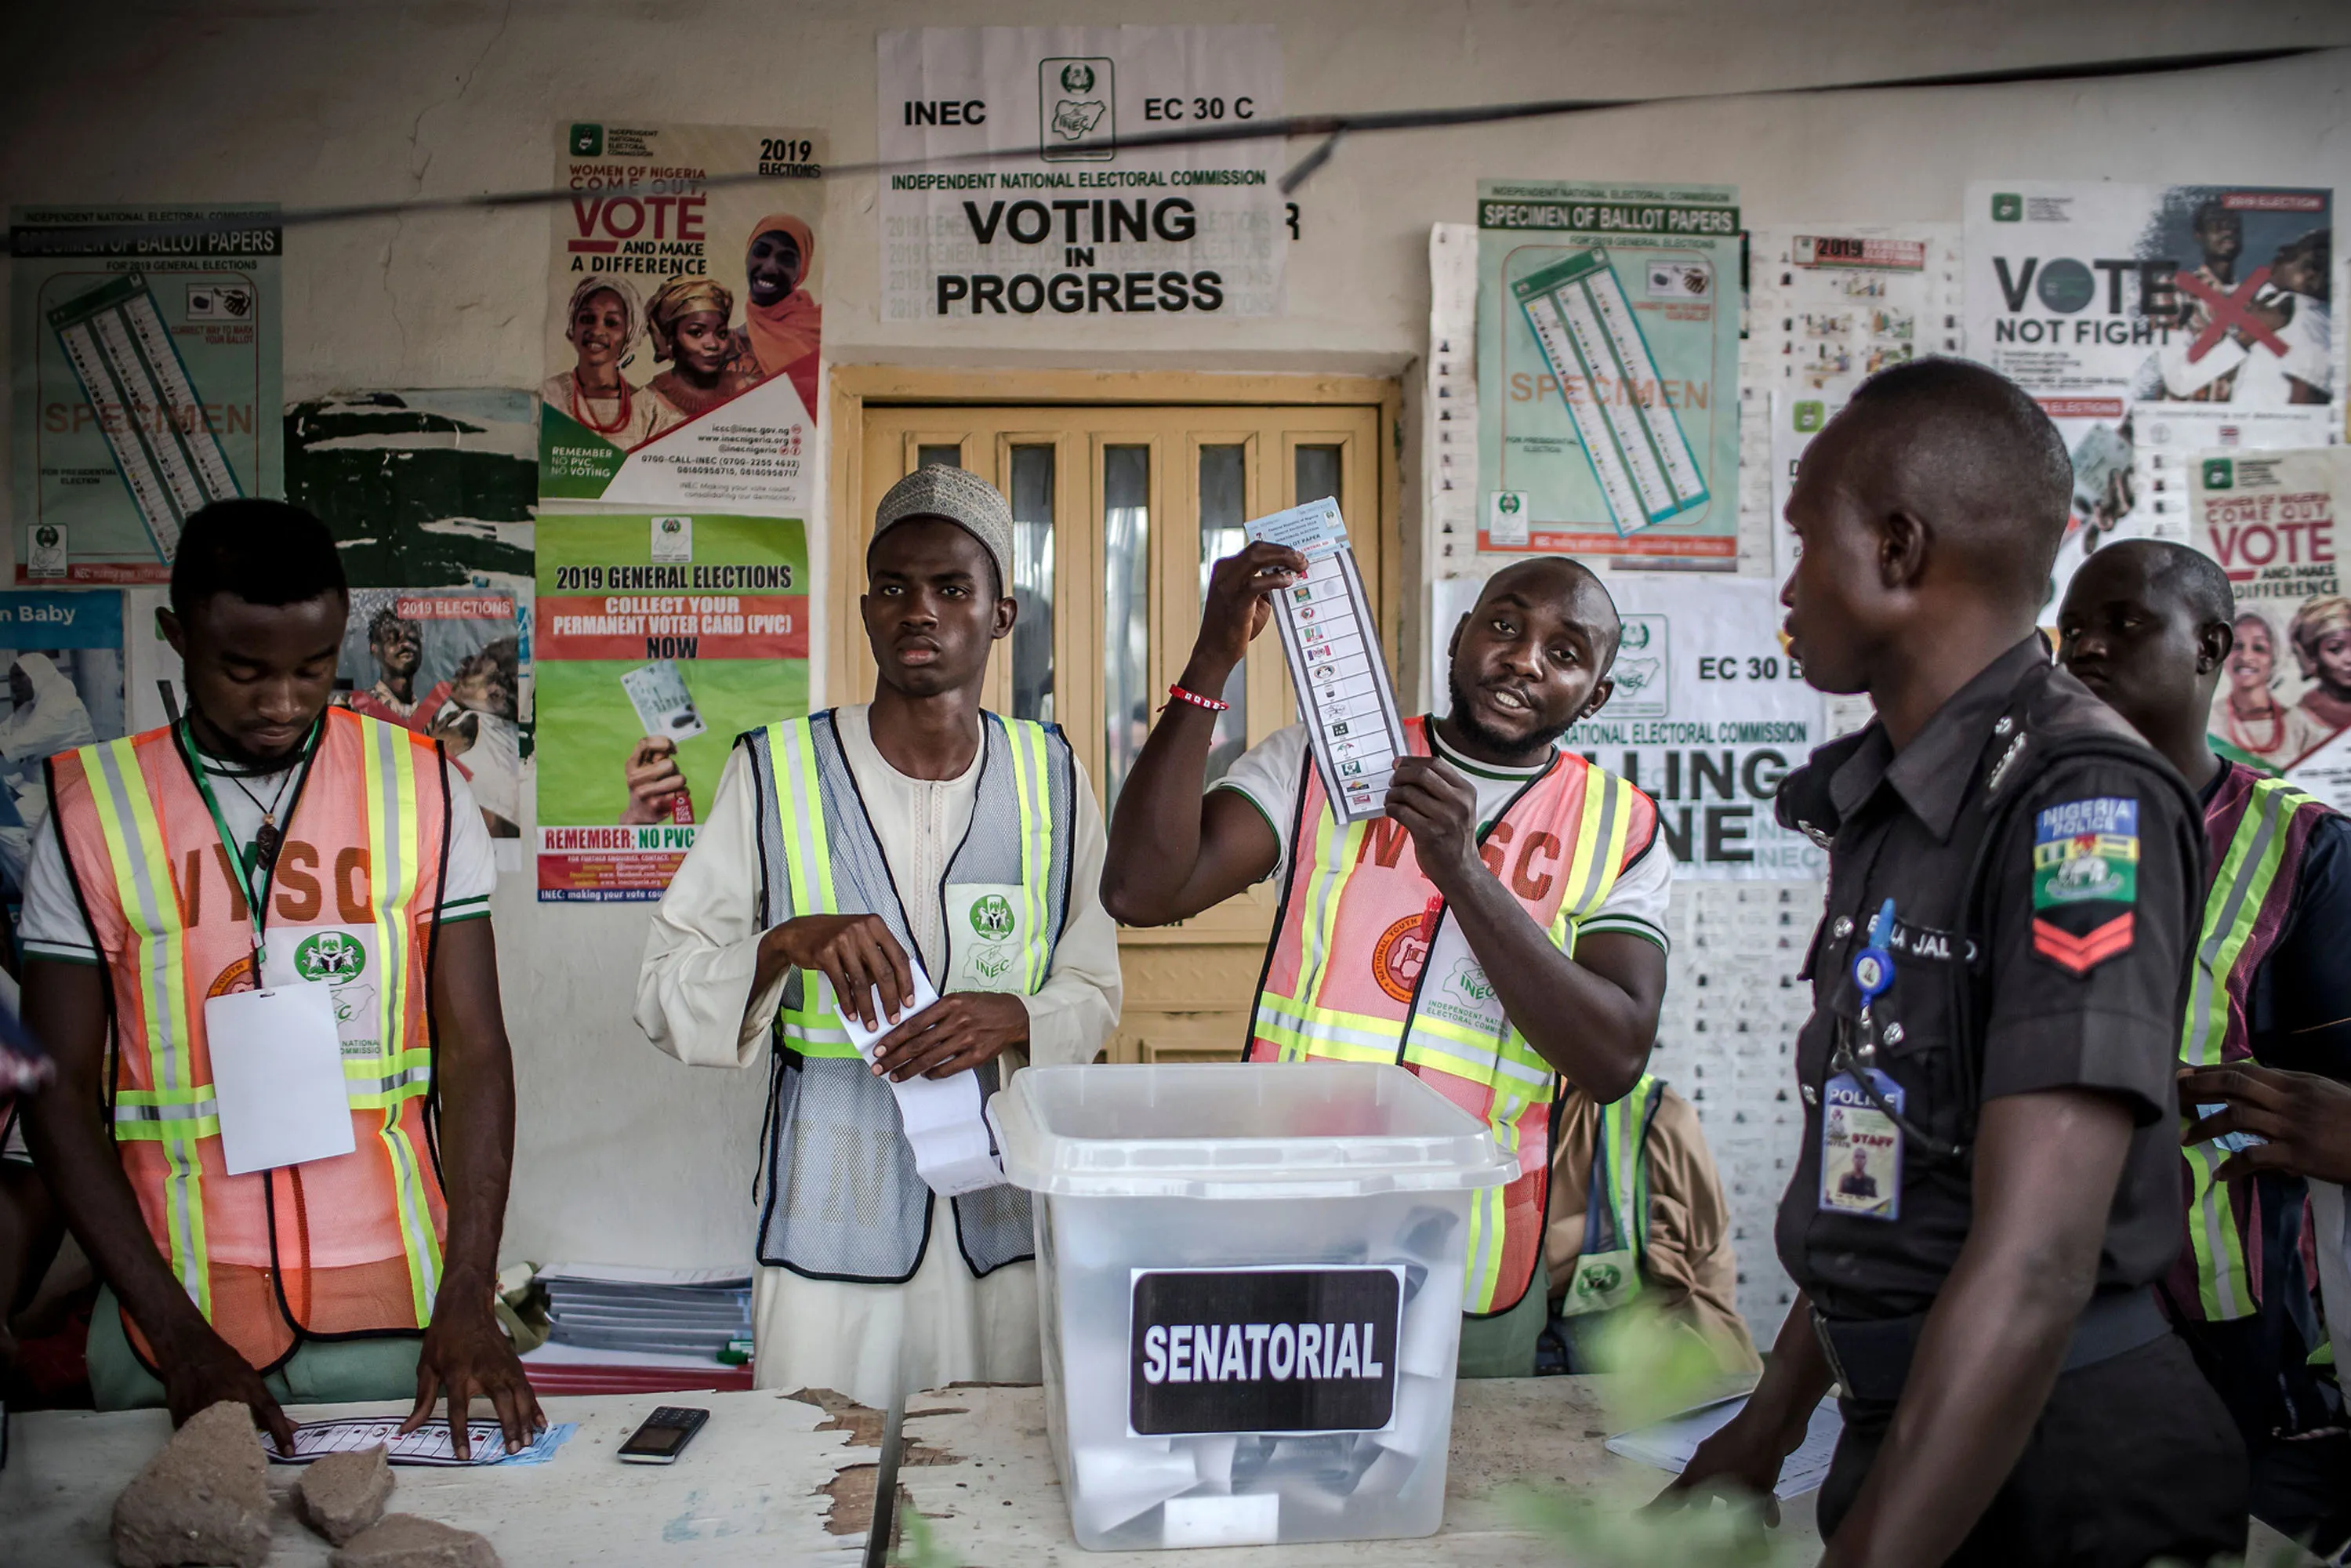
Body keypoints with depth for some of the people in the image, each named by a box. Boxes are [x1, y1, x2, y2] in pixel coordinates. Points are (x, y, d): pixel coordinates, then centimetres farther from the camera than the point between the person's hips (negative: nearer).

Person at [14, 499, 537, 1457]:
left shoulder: (421, 791, 0)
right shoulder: (96, 810, -1)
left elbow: (474, 1051, -1)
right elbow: (60, 1091, 0)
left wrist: (468, 1302, -11)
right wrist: (176, 1332, -10)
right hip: (175, 1309, 0)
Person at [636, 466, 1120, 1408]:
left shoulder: (1050, 777, 3)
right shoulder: (775, 772, -3)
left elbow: (1094, 992, 7)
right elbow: (662, 992, -3)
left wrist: (1013, 1020, -14)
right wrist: (785, 943, -22)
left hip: (1008, 1216, 2)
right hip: (831, 1221, -2)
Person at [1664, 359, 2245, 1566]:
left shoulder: (2083, 800, -20)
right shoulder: (1887, 804, 6)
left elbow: (2033, 1266, -27)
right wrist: (1772, 1422, 16)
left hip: (2053, 1461, -8)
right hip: (1903, 1423, 8)